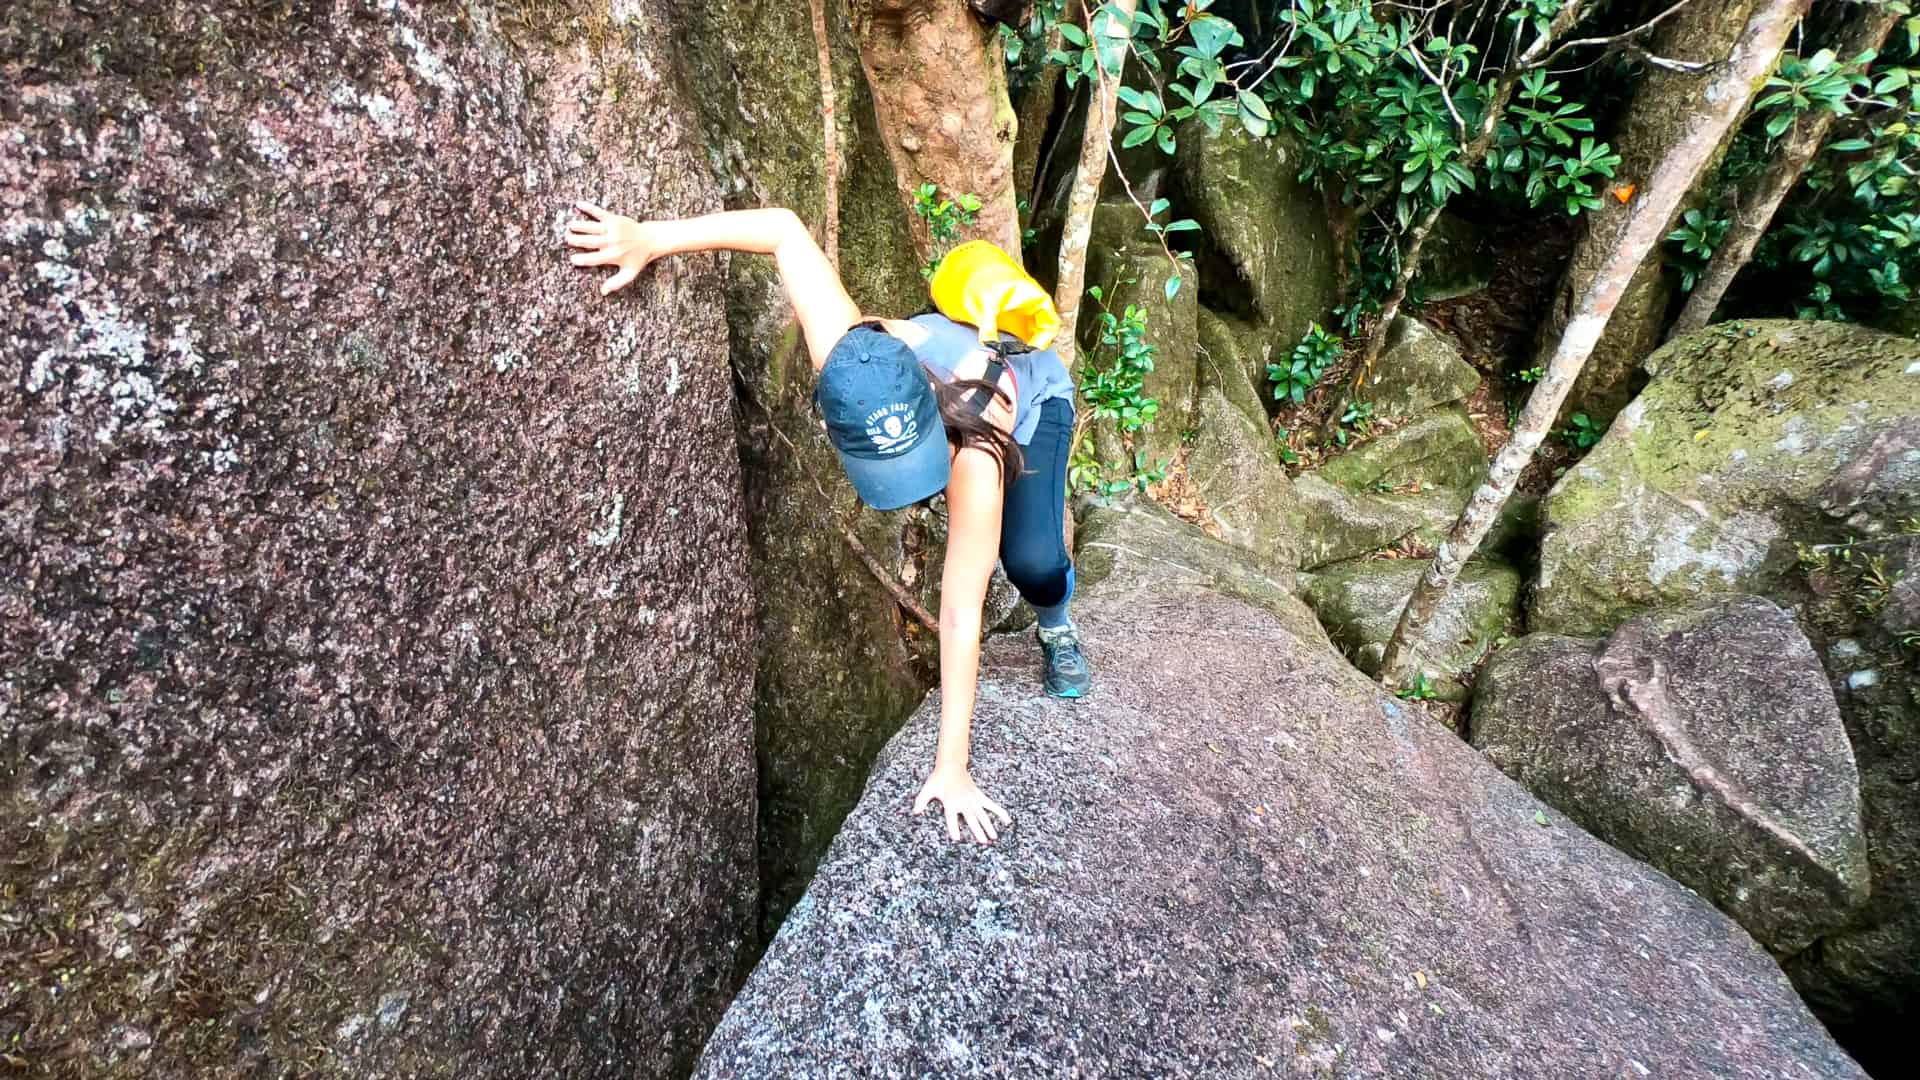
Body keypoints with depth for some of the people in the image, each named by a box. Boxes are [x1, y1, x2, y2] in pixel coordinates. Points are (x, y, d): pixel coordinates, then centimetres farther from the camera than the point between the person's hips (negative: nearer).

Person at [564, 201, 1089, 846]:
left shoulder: (975, 462, -49)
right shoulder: (847, 359, -43)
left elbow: (962, 615, -45)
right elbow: (785, 229, -33)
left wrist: (951, 768, -42)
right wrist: (648, 239, -41)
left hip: (1035, 390, -4)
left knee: (1031, 562, -17)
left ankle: (1058, 631, 18)